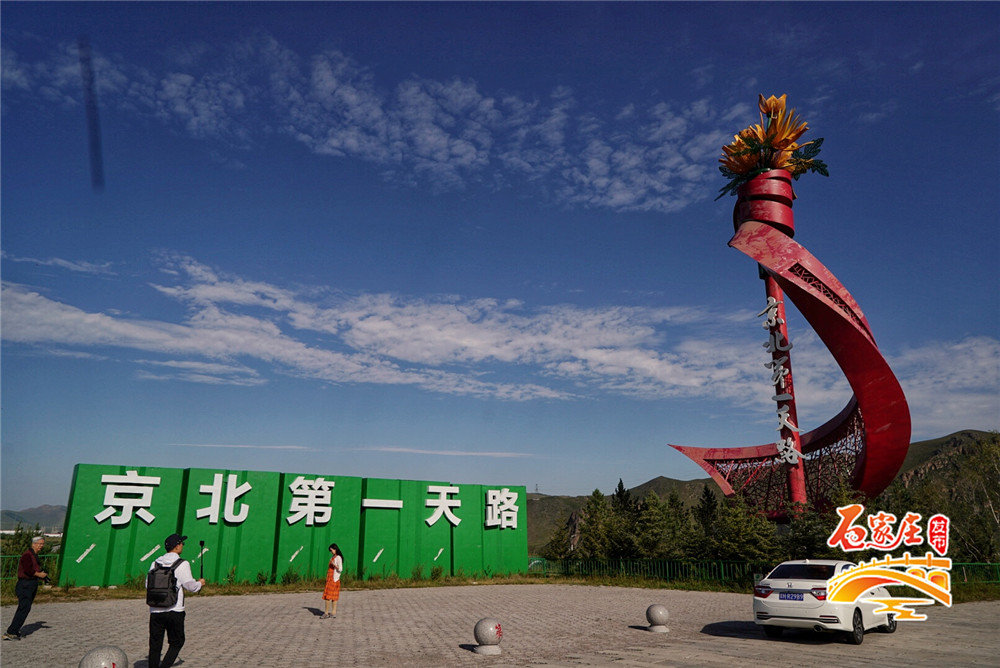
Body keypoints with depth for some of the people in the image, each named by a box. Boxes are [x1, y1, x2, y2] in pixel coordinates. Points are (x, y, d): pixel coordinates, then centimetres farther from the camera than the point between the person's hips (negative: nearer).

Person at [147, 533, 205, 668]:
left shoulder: (155, 563, 7)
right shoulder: (182, 564, -8)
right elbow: (191, 586, -9)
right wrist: (200, 583, 12)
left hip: (155, 610, 4)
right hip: (174, 611, -4)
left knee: (155, 644, 12)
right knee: (177, 642, 10)